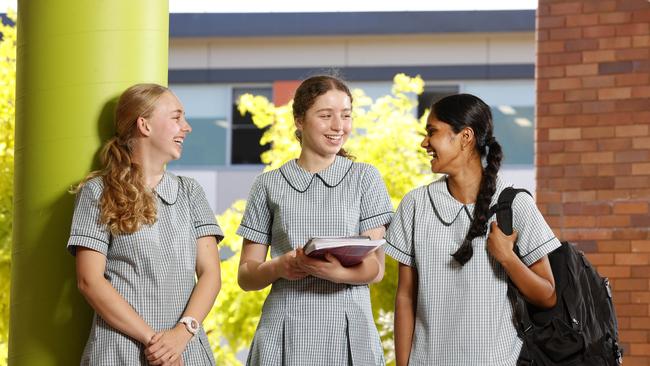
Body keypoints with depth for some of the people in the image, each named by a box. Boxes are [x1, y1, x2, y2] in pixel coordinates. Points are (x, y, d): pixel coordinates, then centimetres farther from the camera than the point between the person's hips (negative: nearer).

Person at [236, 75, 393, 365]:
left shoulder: (365, 178, 7)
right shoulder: (269, 185, 7)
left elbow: (376, 268, -1)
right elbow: (246, 276, 7)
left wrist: (339, 272, -22)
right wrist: (277, 268, -14)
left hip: (349, 332, 0)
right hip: (284, 335, 0)